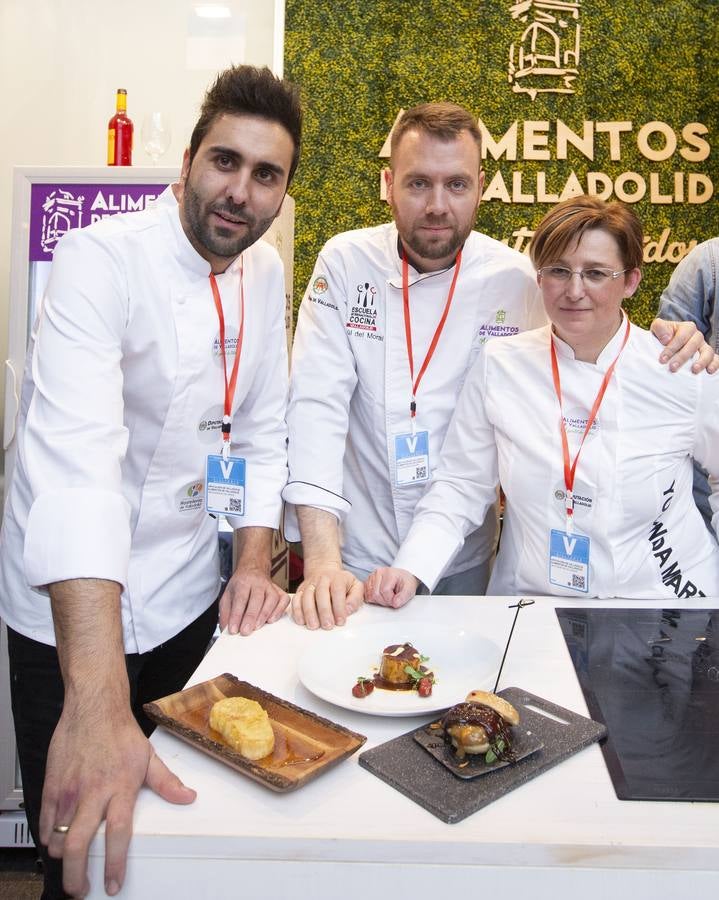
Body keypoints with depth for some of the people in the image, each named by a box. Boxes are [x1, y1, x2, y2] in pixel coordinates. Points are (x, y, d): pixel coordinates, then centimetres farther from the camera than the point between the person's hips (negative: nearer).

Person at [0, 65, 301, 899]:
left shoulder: (265, 273, 0)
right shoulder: (101, 258, -22)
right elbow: (76, 459, -36)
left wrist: (255, 561, -7)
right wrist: (97, 702, -45)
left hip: (191, 601, 6)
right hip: (72, 616, -5)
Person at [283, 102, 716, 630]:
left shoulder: (517, 280, -7)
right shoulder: (345, 264, -10)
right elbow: (317, 405, -17)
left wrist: (666, 354, -15)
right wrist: (322, 561, -26)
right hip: (358, 555, -1)